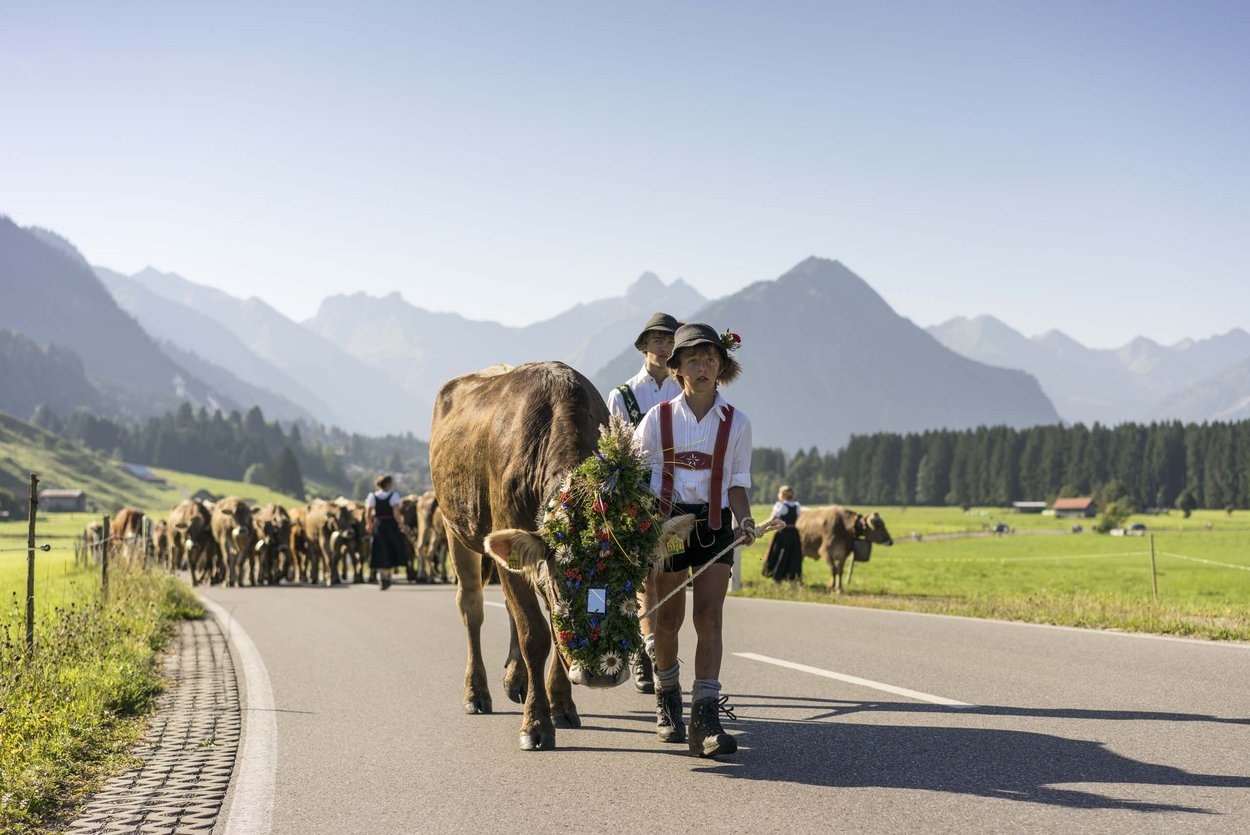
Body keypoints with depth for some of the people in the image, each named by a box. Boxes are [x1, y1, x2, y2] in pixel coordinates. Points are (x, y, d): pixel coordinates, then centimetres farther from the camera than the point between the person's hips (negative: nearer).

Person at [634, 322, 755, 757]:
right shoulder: (658, 419, 0)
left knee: (709, 616, -12)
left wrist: (744, 520, -11)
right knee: (667, 619, 8)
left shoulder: (736, 423, 2)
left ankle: (705, 719, -17)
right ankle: (667, 697, 34)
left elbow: (737, 484, 7)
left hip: (714, 526, 0)